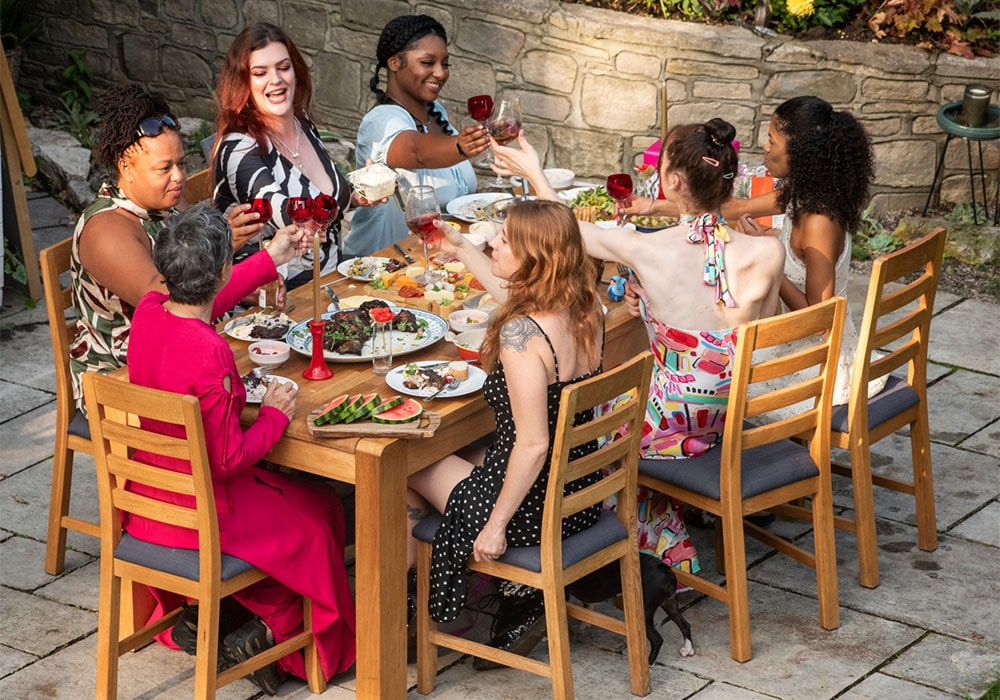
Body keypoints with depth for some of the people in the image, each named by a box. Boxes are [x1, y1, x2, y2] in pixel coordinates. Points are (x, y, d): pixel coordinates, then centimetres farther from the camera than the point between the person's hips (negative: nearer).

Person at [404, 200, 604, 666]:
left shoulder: (521, 332, -27)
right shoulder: (585, 309, -3)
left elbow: (533, 444, -28)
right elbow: (518, 298, 21)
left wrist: (496, 525, -18)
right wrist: (462, 249, 27)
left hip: (533, 511, -7)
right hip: (581, 497, 8)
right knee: (468, 459, 31)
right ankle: (525, 593, 23)